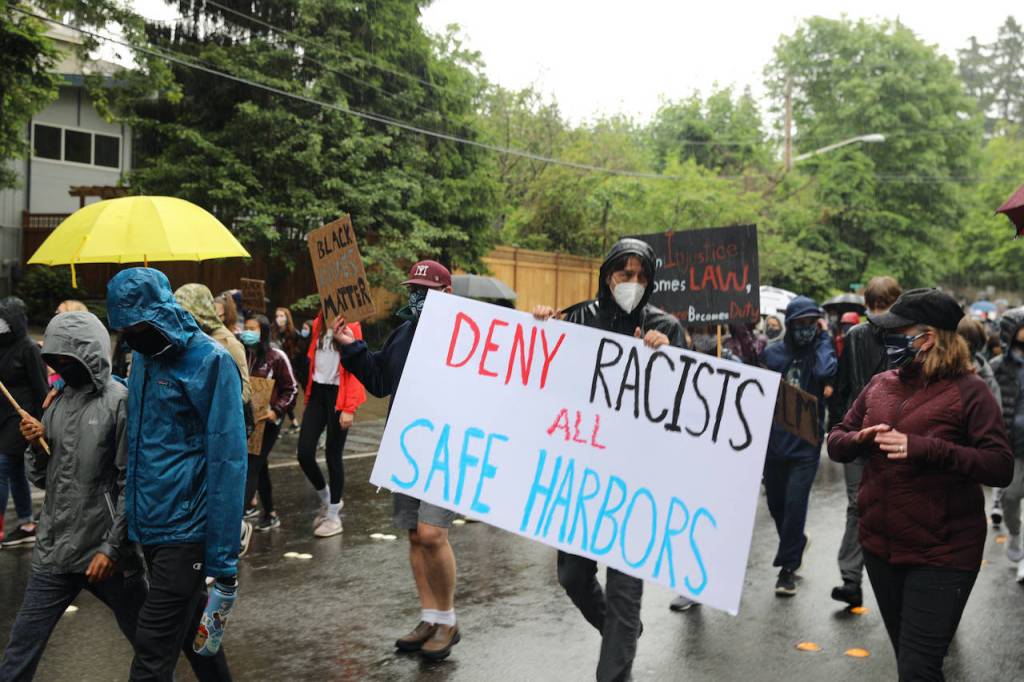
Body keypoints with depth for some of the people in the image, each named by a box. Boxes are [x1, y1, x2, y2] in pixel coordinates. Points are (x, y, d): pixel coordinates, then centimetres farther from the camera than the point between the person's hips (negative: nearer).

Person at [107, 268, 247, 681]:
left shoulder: (210, 361, -13)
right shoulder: (142, 356, 9)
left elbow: (227, 461, -16)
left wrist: (224, 558, -18)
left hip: (185, 533, -7)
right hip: (150, 524, 7)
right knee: (192, 632, 20)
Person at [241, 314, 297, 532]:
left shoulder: (276, 357, -10)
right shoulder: (241, 355, 4)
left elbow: (291, 389, -6)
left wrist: (277, 411, -18)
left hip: (266, 420, -6)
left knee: (251, 467, -10)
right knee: (259, 467, 15)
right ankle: (270, 515, 27)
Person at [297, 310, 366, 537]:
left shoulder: (350, 326, -9)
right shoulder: (318, 323, 11)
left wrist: (349, 408, -16)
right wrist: (308, 394, 15)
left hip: (338, 394, -5)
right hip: (317, 392, 6)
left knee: (333, 455, 2)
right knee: (304, 453, 0)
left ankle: (333, 515, 18)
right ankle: (326, 500, 26)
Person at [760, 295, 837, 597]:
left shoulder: (820, 350, -4)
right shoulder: (772, 352, 3)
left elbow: (825, 372, -27)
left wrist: (824, 337, -16)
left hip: (805, 444, -3)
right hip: (773, 440, 4)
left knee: (795, 503, -7)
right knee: (776, 503, 15)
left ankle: (788, 567, 8)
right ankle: (796, 543, 43)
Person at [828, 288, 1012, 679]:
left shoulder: (967, 390, -12)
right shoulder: (880, 385, 6)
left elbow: (1002, 467, -19)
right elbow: (835, 443, 10)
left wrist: (925, 448, -29)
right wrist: (859, 439, -14)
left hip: (941, 556, -6)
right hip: (879, 546, 6)